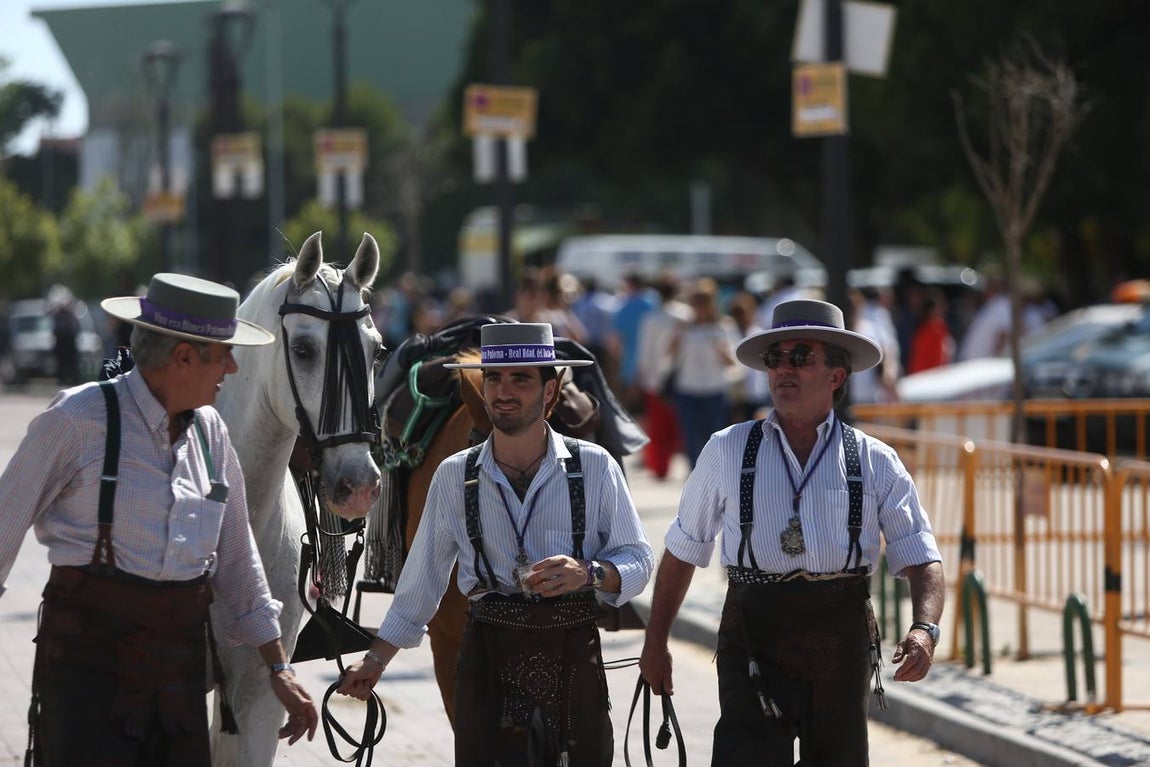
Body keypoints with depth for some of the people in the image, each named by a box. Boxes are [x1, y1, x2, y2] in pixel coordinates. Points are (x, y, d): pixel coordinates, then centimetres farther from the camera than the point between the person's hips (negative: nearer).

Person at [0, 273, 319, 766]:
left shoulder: (209, 431, 9)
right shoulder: (78, 417, -9)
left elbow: (236, 558, 16)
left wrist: (278, 669, 16)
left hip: (182, 650, 6)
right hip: (90, 653, -6)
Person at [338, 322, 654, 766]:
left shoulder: (594, 467, 0)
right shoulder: (455, 476, 5)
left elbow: (638, 559, 2)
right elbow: (423, 576, 13)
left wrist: (588, 574, -19)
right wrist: (376, 659, 13)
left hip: (576, 658, -1)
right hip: (489, 658, 1)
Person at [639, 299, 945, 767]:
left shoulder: (874, 462, 5)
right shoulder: (726, 452, 7)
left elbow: (921, 558, 0)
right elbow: (683, 552, 14)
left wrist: (925, 630, -19)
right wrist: (655, 642, 13)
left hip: (843, 654, 1)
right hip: (755, 653, -1)